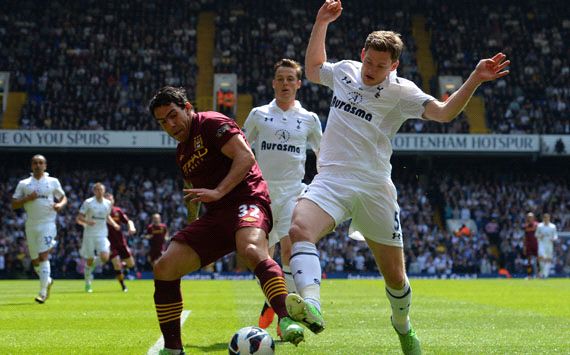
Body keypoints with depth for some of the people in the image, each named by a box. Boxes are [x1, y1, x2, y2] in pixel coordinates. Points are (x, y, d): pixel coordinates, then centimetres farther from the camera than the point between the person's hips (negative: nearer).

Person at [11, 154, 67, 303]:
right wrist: (27, 198, -12)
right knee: (35, 261, 8)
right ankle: (48, 281, 36)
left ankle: (43, 292, -13)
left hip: (47, 224, -3)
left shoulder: (53, 182, 7)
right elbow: (14, 205, 5)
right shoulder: (23, 184, 8)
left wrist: (60, 204, -7)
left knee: (43, 257, -15)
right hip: (31, 225, 3)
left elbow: (63, 197, 16)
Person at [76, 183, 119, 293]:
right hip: (89, 234, -3)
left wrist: (114, 224, 8)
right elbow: (78, 218, -7)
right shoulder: (88, 202, -6)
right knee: (89, 260, 0)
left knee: (104, 258, -16)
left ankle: (91, 266, 18)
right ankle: (88, 283, 20)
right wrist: (87, 222, -26)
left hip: (102, 235, 3)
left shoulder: (107, 203, 7)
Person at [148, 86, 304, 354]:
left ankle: (286, 321, -51)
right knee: (164, 267, -4)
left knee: (251, 250, -40)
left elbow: (245, 157, -15)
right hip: (215, 216, 8)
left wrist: (218, 192, -24)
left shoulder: (211, 123, -2)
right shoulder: (182, 153, 24)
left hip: (246, 200, -8)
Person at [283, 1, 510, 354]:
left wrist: (475, 79, -25)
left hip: (375, 189, -2)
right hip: (331, 179, 2)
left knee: (395, 274, 5)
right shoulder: (345, 71, 11)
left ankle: (403, 325, 36)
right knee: (300, 228, -32)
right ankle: (311, 306, -52)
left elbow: (443, 112, -13)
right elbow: (312, 69, 33)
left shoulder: (400, 90, -1)